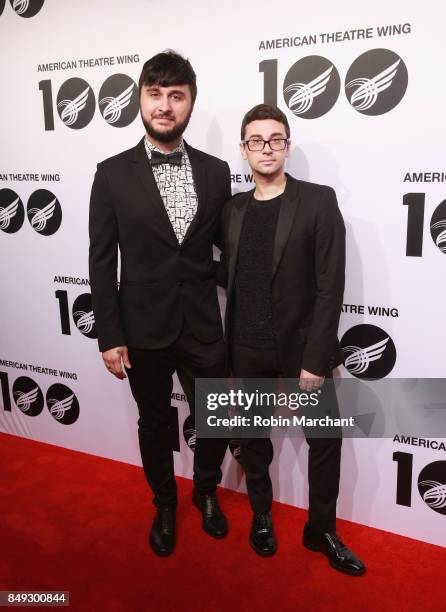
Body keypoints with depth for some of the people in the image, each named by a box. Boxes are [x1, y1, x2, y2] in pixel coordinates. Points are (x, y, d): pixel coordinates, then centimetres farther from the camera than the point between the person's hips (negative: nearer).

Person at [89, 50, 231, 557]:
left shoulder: (215, 171, 1)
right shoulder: (113, 174, -5)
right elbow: (101, 261, -4)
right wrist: (109, 336, -7)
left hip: (203, 326, 1)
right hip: (144, 329, -1)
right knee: (154, 424, 17)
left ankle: (205, 491, 43)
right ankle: (164, 504, 43)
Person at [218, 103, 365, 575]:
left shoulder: (318, 201, -7)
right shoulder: (233, 209, 6)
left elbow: (330, 287, -12)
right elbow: (229, 282, 8)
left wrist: (315, 359, -16)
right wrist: (228, 349, 5)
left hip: (302, 347, -3)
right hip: (247, 351, 3)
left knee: (324, 442, 9)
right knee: (253, 439, 16)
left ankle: (322, 531, 32)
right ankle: (261, 517, 39)